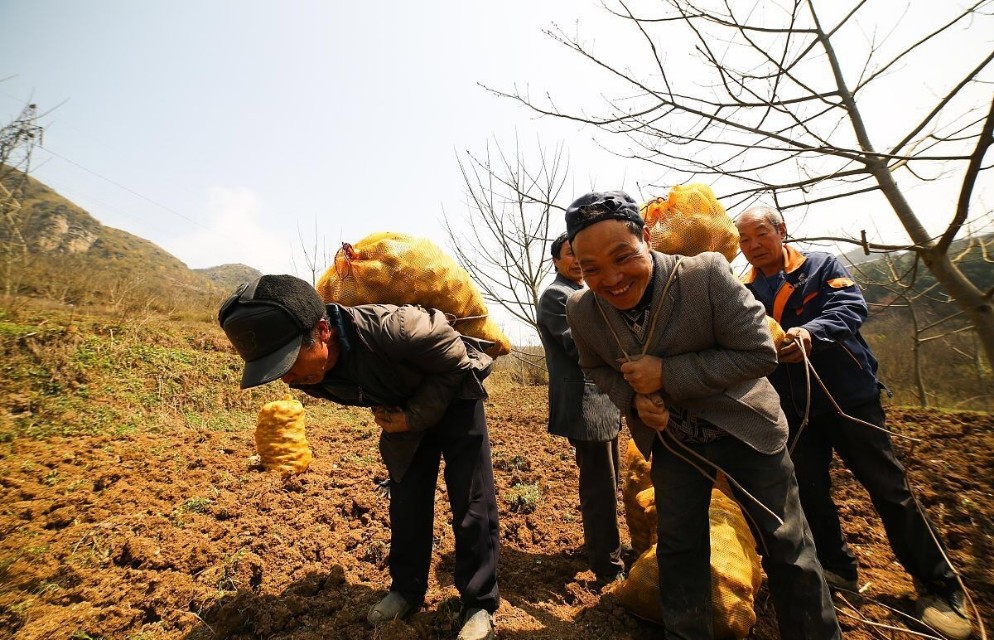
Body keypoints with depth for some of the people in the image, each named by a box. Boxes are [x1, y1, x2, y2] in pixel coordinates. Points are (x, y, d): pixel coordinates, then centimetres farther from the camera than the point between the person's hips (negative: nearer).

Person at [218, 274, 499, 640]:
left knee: (471, 504, -4)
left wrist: (414, 417, -23)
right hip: (404, 410, 5)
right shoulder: (308, 372, -20)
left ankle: (480, 605, 13)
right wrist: (391, 414, 3)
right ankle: (407, 590, 33)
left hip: (454, 399, -5)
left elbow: (455, 362, -26)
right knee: (406, 503, 12)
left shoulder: (391, 329, -43)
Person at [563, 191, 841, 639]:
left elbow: (759, 353, -22)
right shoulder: (581, 311, -17)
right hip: (671, 440, 3)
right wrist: (633, 398, -18)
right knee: (678, 548, 13)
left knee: (787, 549, 10)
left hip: (744, 427, -2)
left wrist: (667, 374, -30)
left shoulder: (707, 274, -28)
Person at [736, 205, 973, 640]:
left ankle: (937, 585, 24)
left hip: (850, 396, -2)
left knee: (889, 488, 4)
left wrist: (811, 332, -34)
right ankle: (835, 567, 33)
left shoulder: (821, 266, -2)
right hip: (794, 409, 3)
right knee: (809, 492, 12)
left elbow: (851, 307, -16)